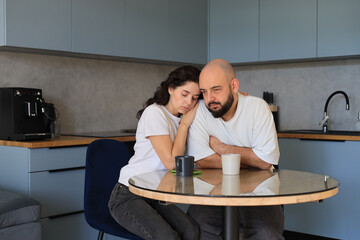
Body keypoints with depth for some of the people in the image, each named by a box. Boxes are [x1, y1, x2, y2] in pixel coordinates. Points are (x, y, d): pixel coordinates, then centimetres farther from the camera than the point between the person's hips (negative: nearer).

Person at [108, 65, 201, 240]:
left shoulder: (182, 118, 10)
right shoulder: (154, 112, -13)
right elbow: (171, 162, -18)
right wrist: (185, 124, -11)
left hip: (156, 198, 7)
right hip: (128, 196, -6)